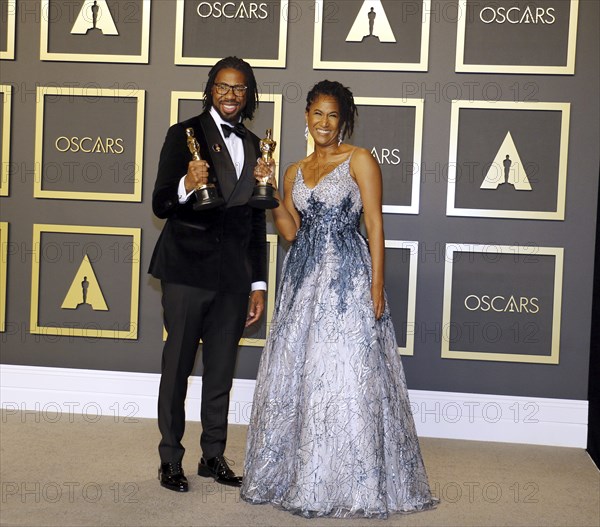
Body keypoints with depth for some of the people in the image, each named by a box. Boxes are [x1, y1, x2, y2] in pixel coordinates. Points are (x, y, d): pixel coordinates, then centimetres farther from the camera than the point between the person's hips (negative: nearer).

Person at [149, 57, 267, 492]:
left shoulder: (254, 145, 13)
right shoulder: (185, 134, -3)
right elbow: (160, 205, -8)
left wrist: (258, 284, 13)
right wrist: (186, 187, -30)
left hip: (234, 275, 5)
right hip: (188, 269, -5)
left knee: (222, 370, 12)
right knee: (177, 366, 4)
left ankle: (214, 456, 25)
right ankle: (170, 460, 17)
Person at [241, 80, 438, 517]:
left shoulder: (359, 160, -2)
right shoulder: (296, 171, 15)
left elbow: (375, 225, -7)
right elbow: (291, 231, 12)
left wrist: (377, 287, -14)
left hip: (348, 279, -6)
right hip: (303, 277, 6)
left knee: (344, 375, -5)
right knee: (293, 373, 8)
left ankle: (349, 484, 6)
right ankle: (293, 473, 22)